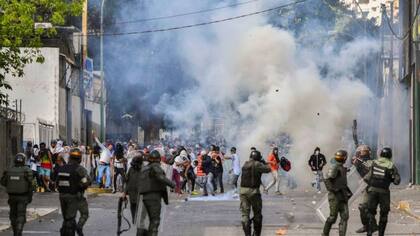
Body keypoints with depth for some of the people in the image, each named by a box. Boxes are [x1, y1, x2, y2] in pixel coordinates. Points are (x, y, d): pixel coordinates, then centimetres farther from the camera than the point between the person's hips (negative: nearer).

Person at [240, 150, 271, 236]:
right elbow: (268, 169, -11)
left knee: (245, 214, 2)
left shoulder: (245, 164, 11)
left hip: (243, 190, 4)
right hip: (253, 191, -4)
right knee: (257, 214, 13)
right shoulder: (257, 164, -7)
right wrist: (264, 164, 9)